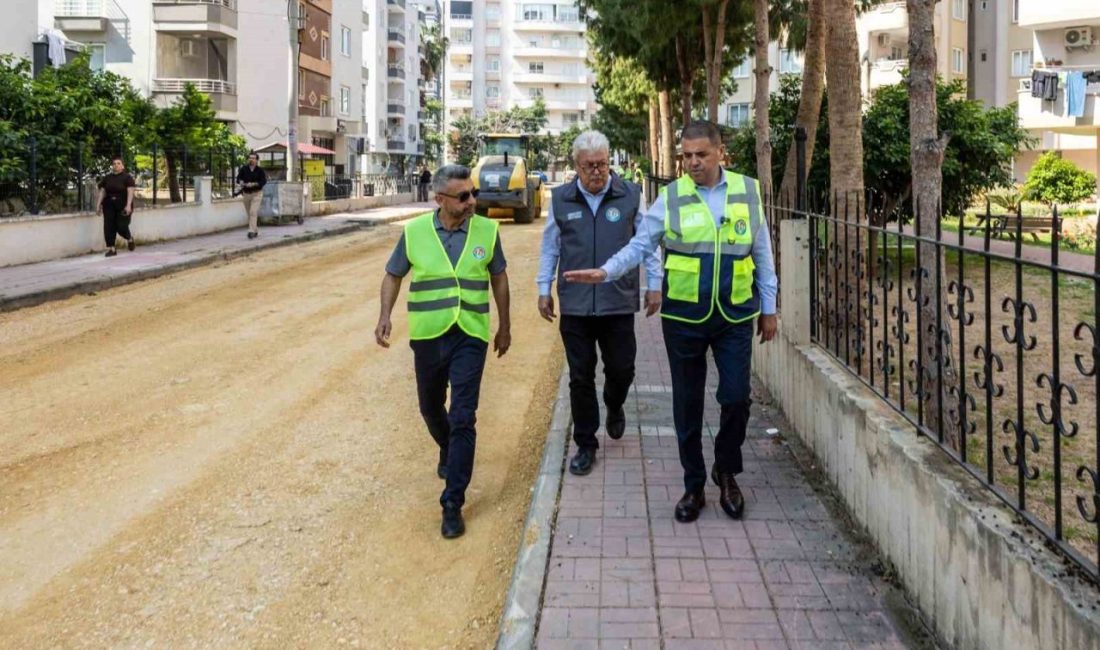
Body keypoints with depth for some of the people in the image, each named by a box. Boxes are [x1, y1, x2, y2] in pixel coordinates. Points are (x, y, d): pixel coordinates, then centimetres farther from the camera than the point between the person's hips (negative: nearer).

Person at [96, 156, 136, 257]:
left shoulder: (127, 177, -4)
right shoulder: (107, 178, 9)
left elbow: (130, 192, -12)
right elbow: (102, 192, 9)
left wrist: (128, 205, -22)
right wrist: (98, 205, 2)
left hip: (122, 206, -4)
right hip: (109, 206, 4)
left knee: (121, 227, -7)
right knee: (109, 227, -3)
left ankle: (130, 239, 25)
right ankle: (111, 249, 2)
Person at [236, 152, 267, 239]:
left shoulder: (260, 170, -5)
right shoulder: (244, 169, 1)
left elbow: (264, 181, -9)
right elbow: (238, 178, 2)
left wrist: (254, 184, -22)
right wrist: (240, 182, -21)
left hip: (256, 193, -4)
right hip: (246, 193, 4)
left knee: (253, 212, -16)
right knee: (250, 214, 11)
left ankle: (252, 231, -18)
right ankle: (256, 231, 24)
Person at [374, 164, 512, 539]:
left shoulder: (486, 230, -3)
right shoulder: (414, 232, -4)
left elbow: (498, 278, 10)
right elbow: (393, 276, 8)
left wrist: (505, 327, 13)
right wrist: (385, 317, -6)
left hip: (470, 337, -2)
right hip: (427, 336, 2)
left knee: (462, 418, -9)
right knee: (431, 409, 19)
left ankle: (452, 504, -3)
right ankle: (449, 453, 52)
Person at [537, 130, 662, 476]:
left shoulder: (630, 195, -1)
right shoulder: (560, 199, 3)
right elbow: (550, 247, 11)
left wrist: (654, 285, 5)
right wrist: (544, 289, 10)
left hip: (619, 303, 0)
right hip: (575, 305, 1)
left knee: (621, 369, 8)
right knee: (581, 378, 5)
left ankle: (614, 408, 42)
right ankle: (585, 445, 18)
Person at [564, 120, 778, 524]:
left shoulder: (748, 192, 2)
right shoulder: (671, 197, -2)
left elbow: (762, 255, 7)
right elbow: (640, 245, -4)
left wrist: (769, 309, 8)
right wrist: (605, 272, -20)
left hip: (736, 317, 0)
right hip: (683, 318, 0)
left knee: (736, 398, 0)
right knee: (687, 404, 9)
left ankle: (726, 472, 26)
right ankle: (693, 485, 24)